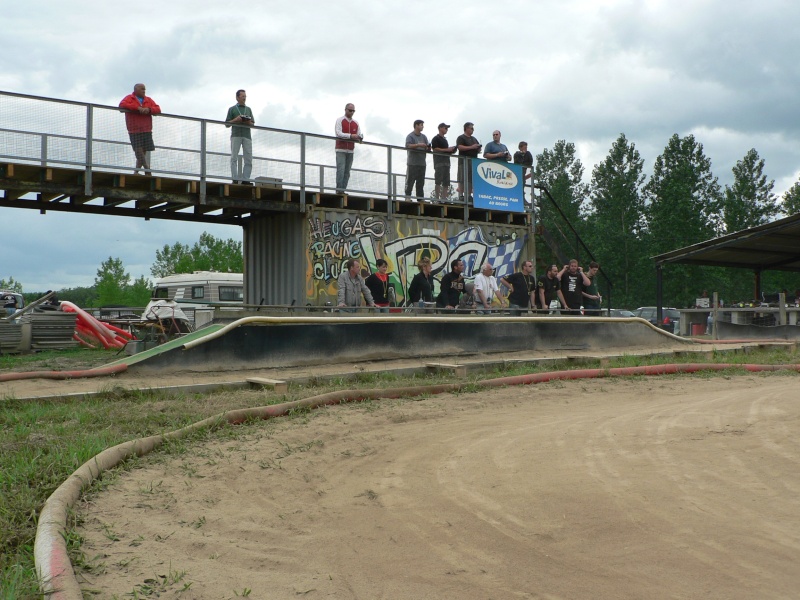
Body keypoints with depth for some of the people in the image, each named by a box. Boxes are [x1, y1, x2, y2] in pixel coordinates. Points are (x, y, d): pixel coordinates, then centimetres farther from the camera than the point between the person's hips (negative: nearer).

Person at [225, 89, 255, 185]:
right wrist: (235, 120, -9)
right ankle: (235, 179, -11)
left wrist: (249, 122, -5)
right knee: (234, 157, -7)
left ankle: (245, 179, -5)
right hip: (236, 135, -3)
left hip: (247, 135, 3)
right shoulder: (232, 109, 12)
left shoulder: (248, 109, 21)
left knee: (248, 159, -6)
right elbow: (227, 124, 8)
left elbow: (253, 124, 18)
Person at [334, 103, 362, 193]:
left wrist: (360, 136, -18)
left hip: (350, 150, 4)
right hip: (341, 149, -4)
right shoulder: (340, 120, 1)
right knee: (341, 169, -13)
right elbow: (338, 134, -13)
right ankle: (339, 189, -13)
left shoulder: (356, 123, 14)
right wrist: (351, 136, -24)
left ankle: (343, 190, 1)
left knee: (347, 171, 0)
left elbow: (360, 135, 8)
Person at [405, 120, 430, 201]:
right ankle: (407, 197, -6)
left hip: (422, 163, 6)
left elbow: (427, 148, 15)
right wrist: (418, 145, -24)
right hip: (412, 163, -6)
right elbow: (408, 145, -16)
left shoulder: (424, 136, 19)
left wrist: (428, 148, -9)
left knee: (421, 182, 5)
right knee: (410, 181, -7)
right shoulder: (410, 136, 0)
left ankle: (420, 199, 7)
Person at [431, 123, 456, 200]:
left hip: (446, 161, 9)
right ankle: (437, 198, -13)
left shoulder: (445, 139, 24)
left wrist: (451, 150, 8)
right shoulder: (436, 138, -1)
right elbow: (434, 149, -13)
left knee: (446, 182, 4)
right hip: (439, 161, -9)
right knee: (438, 181, -11)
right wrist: (447, 150, -15)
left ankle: (444, 198, 4)